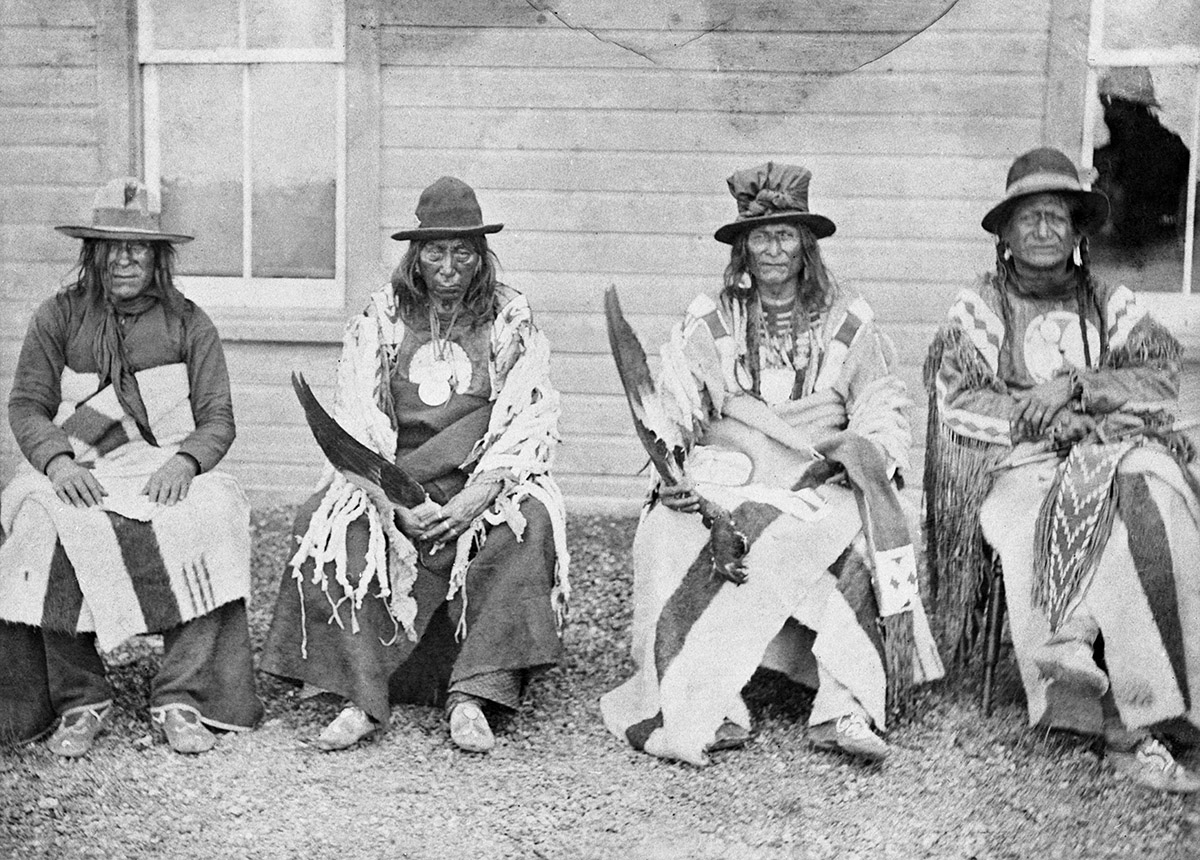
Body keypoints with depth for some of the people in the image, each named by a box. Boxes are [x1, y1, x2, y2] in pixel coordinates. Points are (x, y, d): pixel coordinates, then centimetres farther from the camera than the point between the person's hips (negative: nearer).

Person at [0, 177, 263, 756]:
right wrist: (57, 459, -15)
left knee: (211, 518, -33)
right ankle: (79, 701, -18)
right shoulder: (58, 317, 12)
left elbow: (218, 418, 6)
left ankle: (181, 698, -24)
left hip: (167, 474, 0)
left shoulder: (188, 323, 11)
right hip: (78, 476, 0)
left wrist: (184, 461, -16)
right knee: (49, 531, -33)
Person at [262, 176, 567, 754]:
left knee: (527, 521, -31)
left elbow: (529, 423, -3)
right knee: (337, 525, -27)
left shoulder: (511, 318, 6)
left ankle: (473, 697, -30)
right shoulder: (381, 317, 8)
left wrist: (477, 495, -19)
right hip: (392, 481, 1)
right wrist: (397, 501, -17)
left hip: (485, 484, -1)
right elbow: (357, 423, -1)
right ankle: (362, 700, -27)